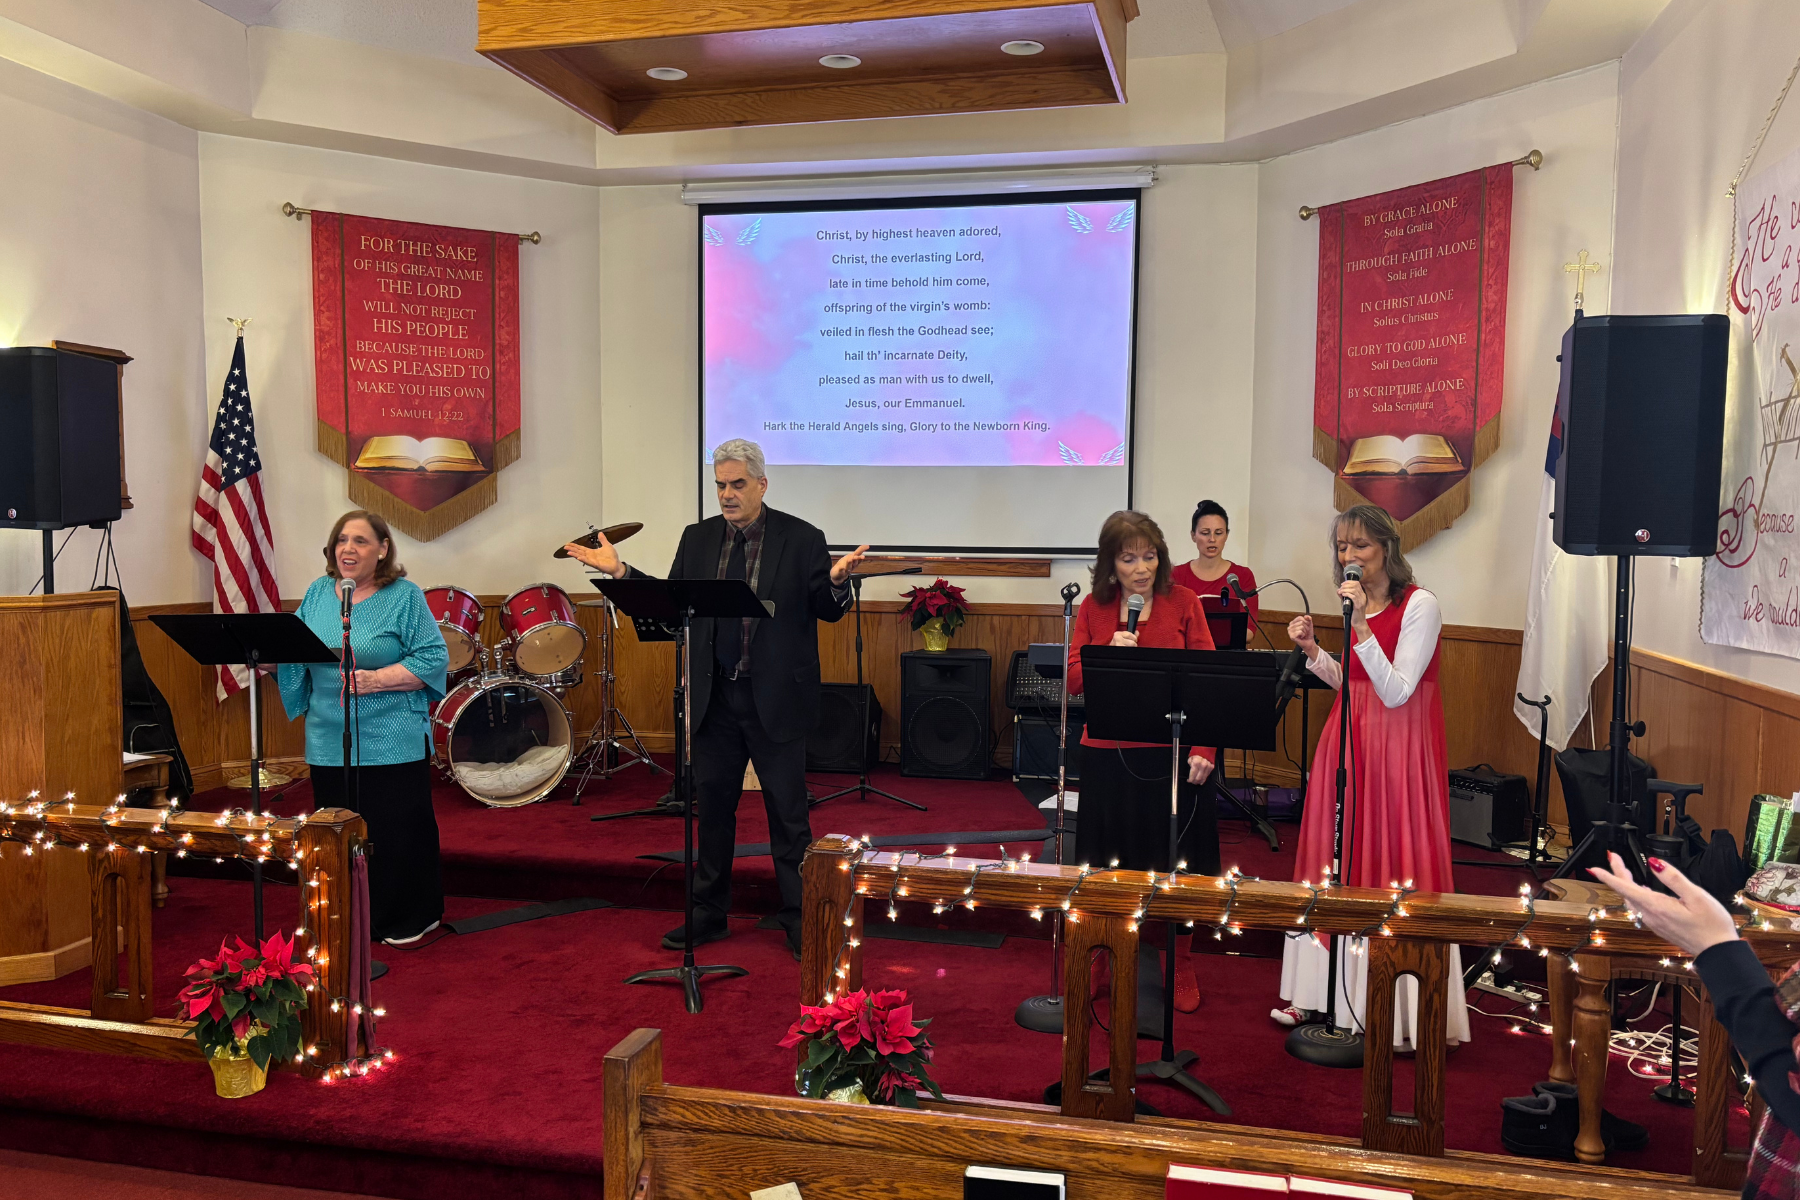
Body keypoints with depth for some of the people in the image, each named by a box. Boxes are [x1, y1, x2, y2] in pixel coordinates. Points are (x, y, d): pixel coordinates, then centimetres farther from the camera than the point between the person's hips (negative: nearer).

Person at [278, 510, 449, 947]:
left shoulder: (405, 596, -5)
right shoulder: (318, 593, 11)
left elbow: (433, 660, -10)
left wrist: (374, 680, -19)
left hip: (391, 743, -5)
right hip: (329, 742, 5)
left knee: (395, 834, 1)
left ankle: (407, 921, 16)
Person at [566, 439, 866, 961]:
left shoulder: (802, 539, -4)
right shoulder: (697, 538, 8)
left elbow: (829, 610, -4)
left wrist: (836, 581, -26)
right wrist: (621, 571, -3)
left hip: (776, 700, -4)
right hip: (715, 699, 4)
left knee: (788, 815, 4)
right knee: (712, 808, 14)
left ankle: (798, 920, 17)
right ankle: (708, 914, 29)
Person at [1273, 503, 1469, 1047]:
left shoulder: (1419, 605, -12)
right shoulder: (1356, 601, 10)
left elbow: (1395, 693, -19)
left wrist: (1362, 626, -27)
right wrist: (1312, 650, 3)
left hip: (1399, 748, -7)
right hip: (1350, 742, 7)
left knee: (1393, 864, -3)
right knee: (1340, 862, 11)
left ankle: (1401, 1009, 8)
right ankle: (1328, 994, 24)